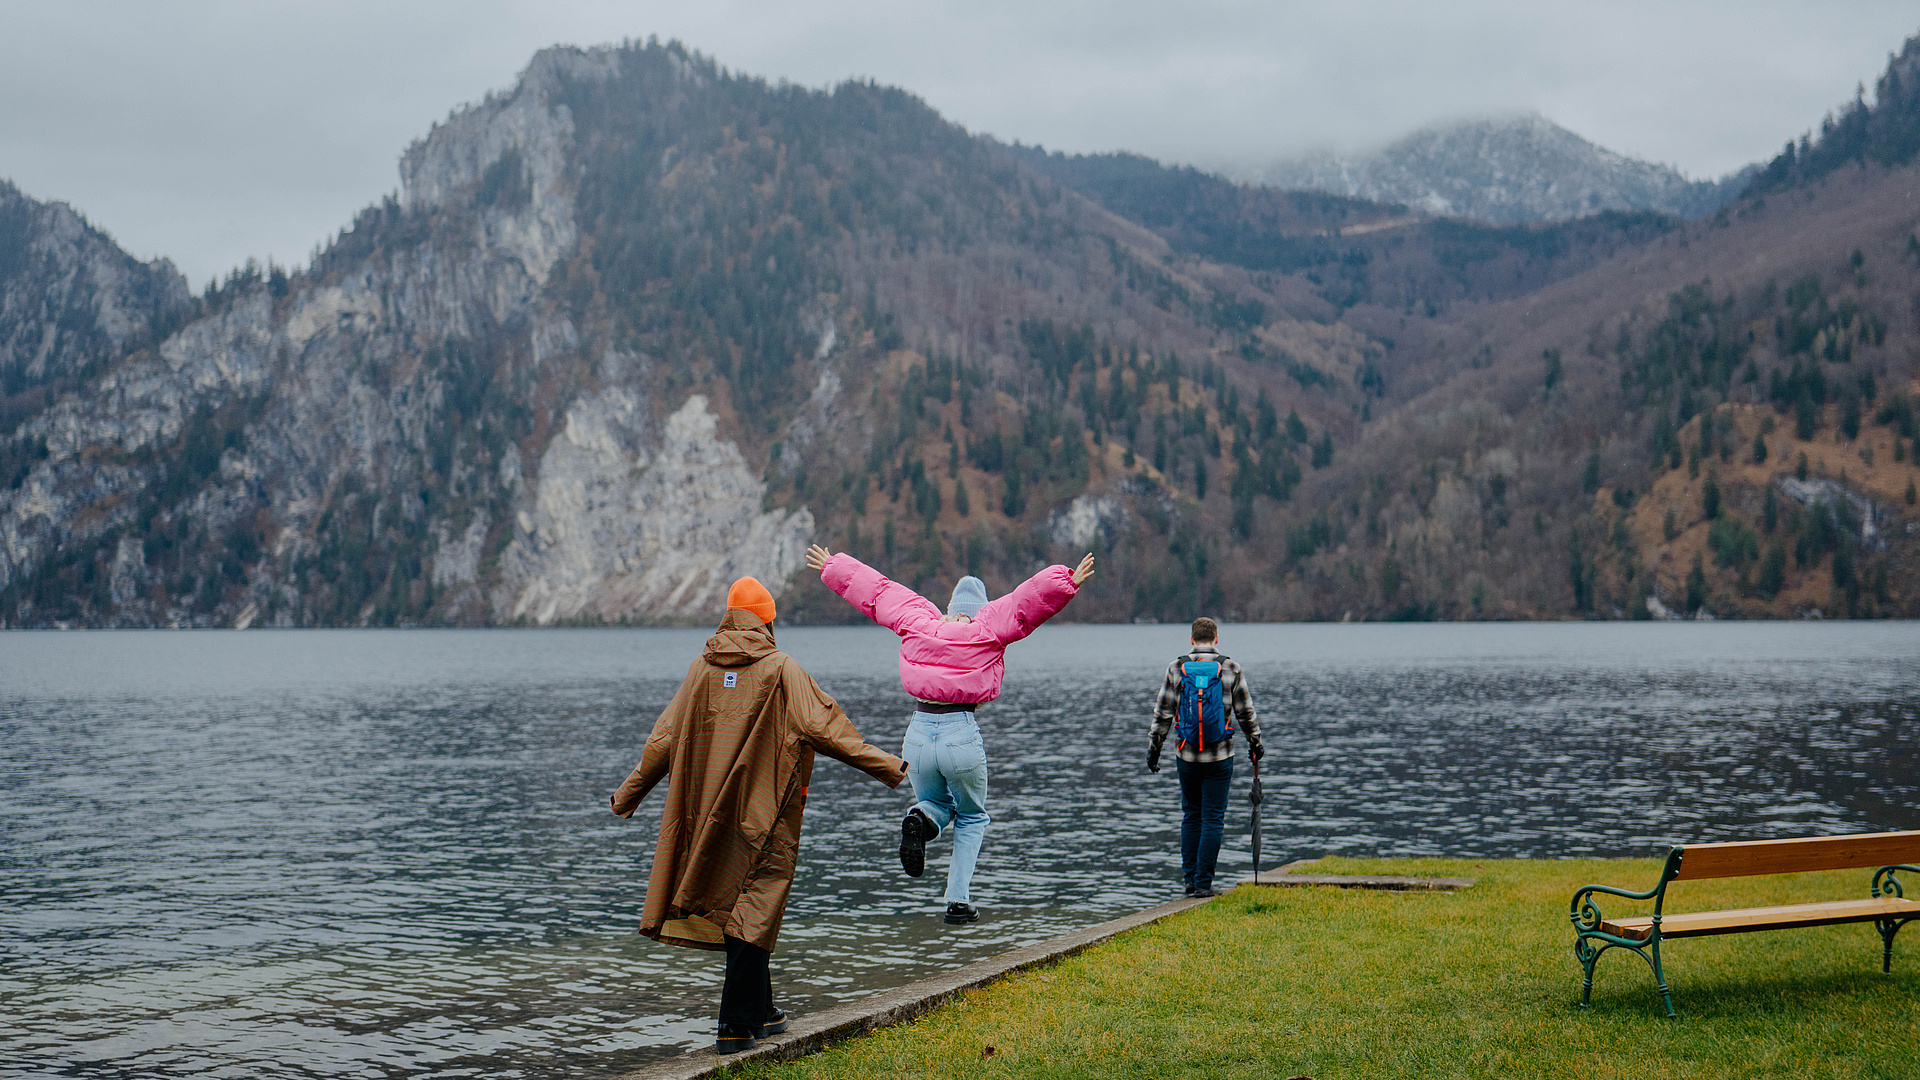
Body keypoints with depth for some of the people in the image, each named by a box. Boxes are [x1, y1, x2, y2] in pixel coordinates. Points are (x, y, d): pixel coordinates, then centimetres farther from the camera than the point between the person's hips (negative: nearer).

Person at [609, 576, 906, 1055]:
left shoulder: (701, 669, 4)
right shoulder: (781, 670, -8)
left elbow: (663, 741, 7)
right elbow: (825, 728, -12)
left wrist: (628, 795, 19)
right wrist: (888, 767, -7)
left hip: (707, 812, 5)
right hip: (764, 813, -4)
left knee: (733, 904, 17)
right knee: (753, 914, 0)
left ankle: (760, 1014, 28)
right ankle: (735, 1027, -3)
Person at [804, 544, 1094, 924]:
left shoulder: (916, 620, 9)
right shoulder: (988, 628, -1)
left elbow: (874, 589, 21)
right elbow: (1036, 594, -10)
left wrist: (832, 567, 32)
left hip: (918, 733, 3)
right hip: (962, 736, -3)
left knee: (937, 803, 27)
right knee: (972, 818, 20)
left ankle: (922, 820, -10)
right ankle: (958, 900, 6)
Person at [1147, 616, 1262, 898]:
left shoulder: (1176, 668, -1)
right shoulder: (1230, 669, -3)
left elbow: (1162, 714, 0)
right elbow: (1246, 712, 3)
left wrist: (1153, 748, 9)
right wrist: (1255, 744, 17)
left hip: (1186, 756, 2)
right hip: (1219, 758, -2)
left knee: (1191, 816, 14)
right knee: (1213, 819, 3)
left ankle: (1190, 878, 15)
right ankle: (1203, 882, 0)